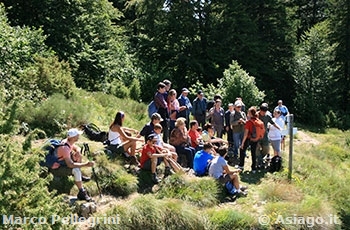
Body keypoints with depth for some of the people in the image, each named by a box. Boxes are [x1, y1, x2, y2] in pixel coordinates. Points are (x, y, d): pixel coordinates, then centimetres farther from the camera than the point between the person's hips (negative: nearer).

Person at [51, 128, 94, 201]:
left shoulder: (68, 141, -6)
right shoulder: (65, 148, -32)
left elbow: (77, 148, 13)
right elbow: (70, 165, -36)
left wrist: (78, 152, -12)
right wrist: (86, 164, -37)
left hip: (62, 162, 9)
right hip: (56, 169, -9)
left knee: (78, 155, 7)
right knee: (76, 170, -29)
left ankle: (79, 176, 18)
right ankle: (81, 193, -19)